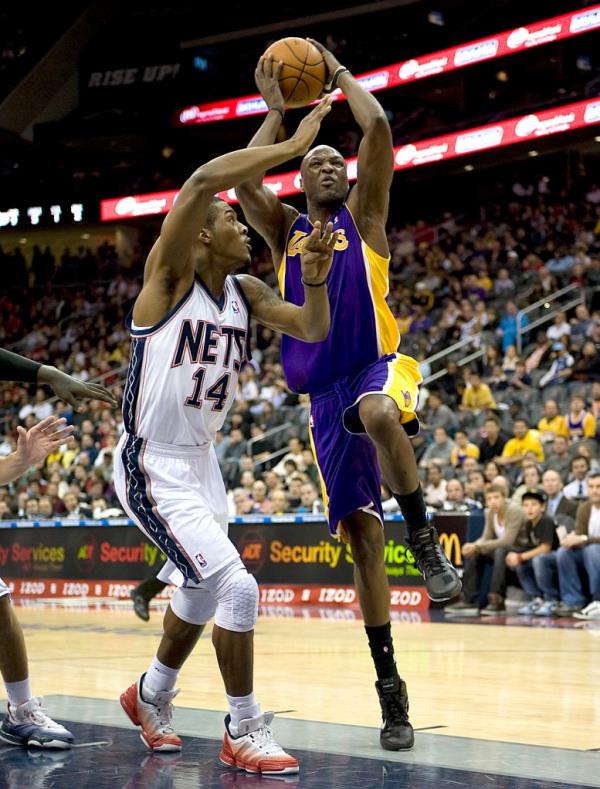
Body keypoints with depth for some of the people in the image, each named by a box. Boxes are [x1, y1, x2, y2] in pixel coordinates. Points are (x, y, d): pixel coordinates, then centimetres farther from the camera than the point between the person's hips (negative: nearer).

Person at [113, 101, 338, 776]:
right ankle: (243, 732, -2)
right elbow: (202, 181, -31)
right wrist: (295, 145, -28)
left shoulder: (245, 292, 5)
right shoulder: (169, 271, -17)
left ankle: (151, 696, 46)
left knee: (201, 591, 22)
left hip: (200, 461, 9)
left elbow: (313, 330, 3)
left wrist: (315, 278, -18)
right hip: (153, 468, -9)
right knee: (236, 585, -16)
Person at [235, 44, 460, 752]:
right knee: (361, 534, -1)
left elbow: (378, 129, -4)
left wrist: (338, 72, 9)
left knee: (377, 414, -43)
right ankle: (389, 689, 4)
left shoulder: (363, 215, 9)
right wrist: (275, 111, 7)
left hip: (377, 368, -3)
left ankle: (425, 539, -25)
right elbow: (242, 182, -1)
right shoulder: (286, 229, 17)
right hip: (325, 393, 3)